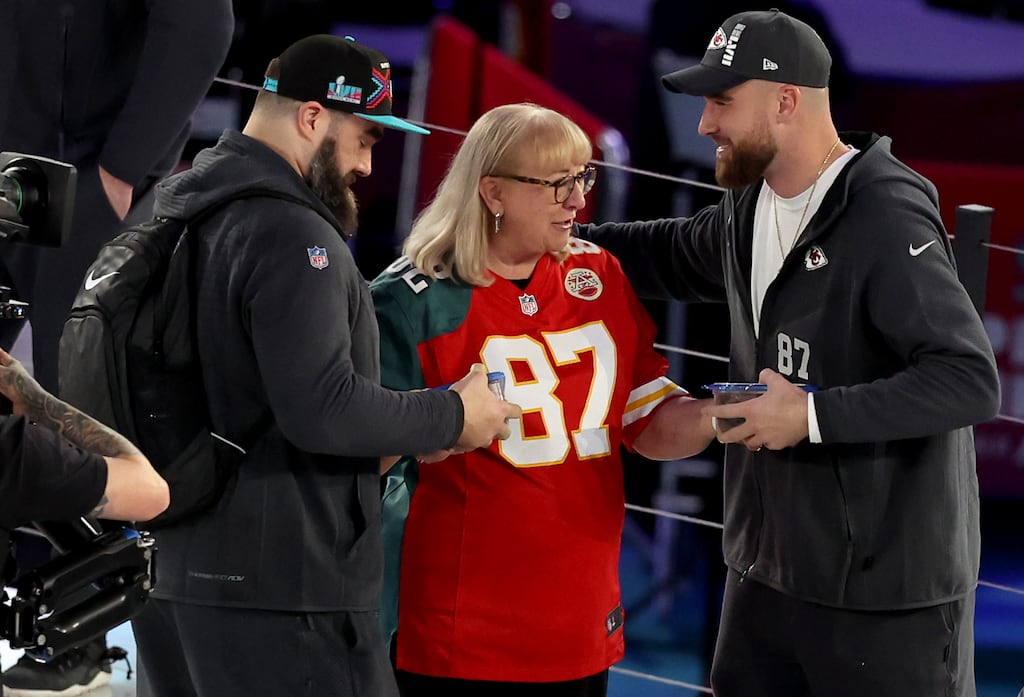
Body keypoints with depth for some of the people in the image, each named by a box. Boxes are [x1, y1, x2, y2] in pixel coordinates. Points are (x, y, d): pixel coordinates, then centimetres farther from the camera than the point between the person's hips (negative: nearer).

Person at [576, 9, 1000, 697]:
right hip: (768, 566, 9)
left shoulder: (887, 219, -19)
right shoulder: (750, 208, 8)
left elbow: (971, 379, -25)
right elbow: (674, 254, 32)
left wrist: (814, 416, -24)